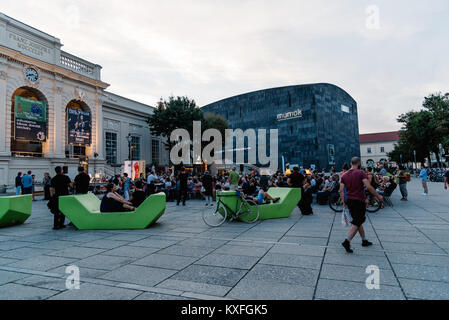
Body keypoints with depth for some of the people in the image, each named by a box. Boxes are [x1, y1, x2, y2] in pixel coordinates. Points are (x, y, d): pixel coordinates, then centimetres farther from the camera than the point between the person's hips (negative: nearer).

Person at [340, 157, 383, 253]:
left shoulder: (344, 175, 7)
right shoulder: (361, 173, -9)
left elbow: (341, 190, 2)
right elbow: (368, 187, -18)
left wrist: (344, 202, 7)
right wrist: (378, 196, -8)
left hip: (349, 201, 7)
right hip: (359, 201, -6)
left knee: (358, 221, 19)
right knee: (356, 222, -4)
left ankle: (364, 241, 30)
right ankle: (347, 241, -15)